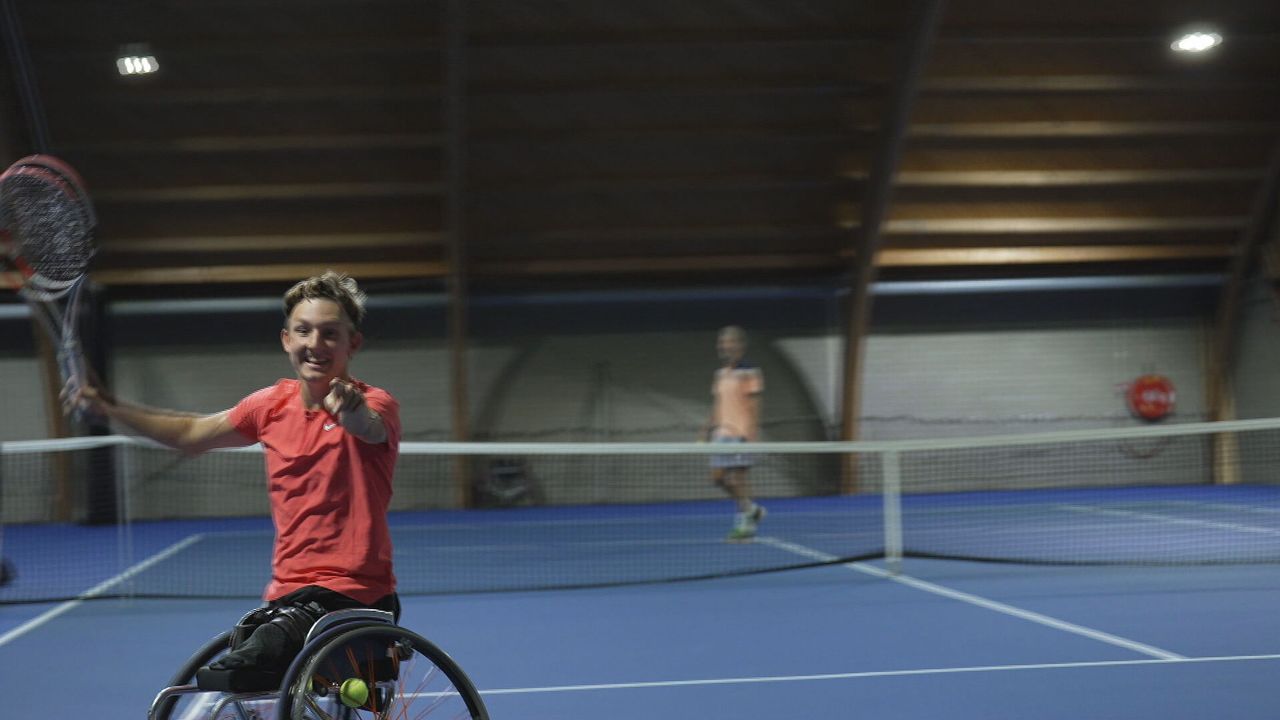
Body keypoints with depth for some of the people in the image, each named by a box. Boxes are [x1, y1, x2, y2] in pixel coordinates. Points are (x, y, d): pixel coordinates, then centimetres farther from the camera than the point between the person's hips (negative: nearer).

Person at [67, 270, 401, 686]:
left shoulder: (375, 404, -11)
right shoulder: (272, 405, 8)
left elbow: (369, 427, -38)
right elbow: (191, 434, 25)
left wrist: (353, 411, -60)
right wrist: (111, 408, 23)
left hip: (352, 595, -7)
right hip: (286, 595, 7)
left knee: (222, 682, -24)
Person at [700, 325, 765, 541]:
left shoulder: (749, 372, -7)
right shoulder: (720, 374, 15)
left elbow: (754, 406, -11)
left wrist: (751, 434, -17)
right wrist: (708, 429, 16)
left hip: (741, 434, -8)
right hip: (722, 433, 8)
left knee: (737, 476, -7)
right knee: (718, 476, 6)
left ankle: (745, 523, 4)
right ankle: (752, 509, 23)